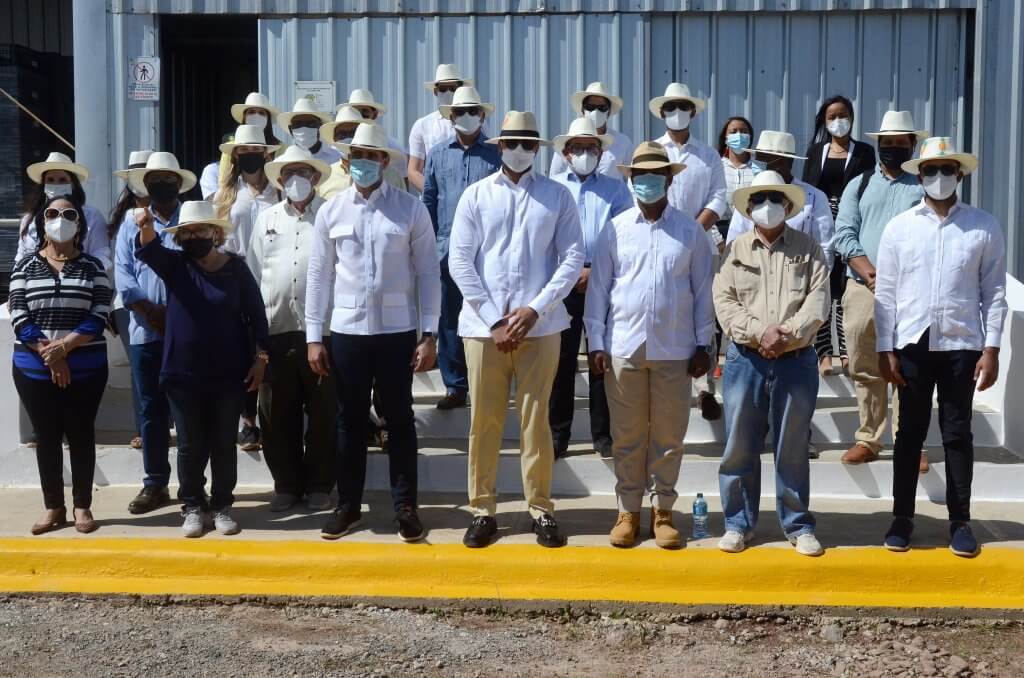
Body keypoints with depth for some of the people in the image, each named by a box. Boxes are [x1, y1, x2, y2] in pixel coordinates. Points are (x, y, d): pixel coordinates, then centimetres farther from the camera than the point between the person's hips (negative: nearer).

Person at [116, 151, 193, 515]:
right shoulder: (132, 221, 12)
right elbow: (122, 272, 4)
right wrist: (151, 311, -9)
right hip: (145, 331, 2)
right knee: (151, 408, 7)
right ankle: (155, 484, 15)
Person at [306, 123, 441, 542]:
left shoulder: (411, 209, -2)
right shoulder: (331, 211, 4)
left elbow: (428, 273, -2)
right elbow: (318, 276, 5)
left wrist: (429, 335, -7)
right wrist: (314, 337, 2)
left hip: (397, 330, -2)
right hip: (346, 330, 2)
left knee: (399, 421, 7)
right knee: (350, 422, 11)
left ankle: (405, 507, 17)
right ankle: (348, 505, 23)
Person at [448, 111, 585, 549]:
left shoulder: (557, 196, 5)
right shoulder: (477, 196, 5)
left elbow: (572, 258, -1)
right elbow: (459, 261, -1)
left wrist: (535, 309, -11)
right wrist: (494, 319, -7)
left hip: (539, 325, 0)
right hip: (484, 324, 1)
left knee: (536, 419, 4)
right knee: (484, 421, 5)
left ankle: (541, 510, 15)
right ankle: (482, 510, 15)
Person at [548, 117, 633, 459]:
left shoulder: (616, 187, 9)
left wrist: (595, 272, -10)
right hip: (562, 284, 0)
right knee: (561, 360, 1)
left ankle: (604, 436, 12)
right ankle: (557, 435, 9)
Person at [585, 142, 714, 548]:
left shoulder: (690, 232, 3)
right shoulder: (615, 230, 3)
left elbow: (702, 291, 5)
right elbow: (598, 289, 4)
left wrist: (703, 344, 2)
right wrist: (596, 343, -1)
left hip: (674, 349, 0)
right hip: (624, 347, 0)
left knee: (668, 434, 6)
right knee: (627, 435, 7)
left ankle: (663, 510, 19)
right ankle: (628, 511, 18)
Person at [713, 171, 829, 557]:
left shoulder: (809, 249, 7)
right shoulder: (736, 250, 8)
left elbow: (818, 301, -4)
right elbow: (724, 302, -2)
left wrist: (788, 335, -17)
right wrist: (759, 332, -16)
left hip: (796, 362, 0)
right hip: (745, 361, 1)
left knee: (792, 449, 6)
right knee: (740, 447, 4)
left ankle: (798, 525, 17)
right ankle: (738, 523, 16)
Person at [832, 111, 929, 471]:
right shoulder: (858, 185, 13)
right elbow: (844, 234, 3)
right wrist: (870, 273, -11)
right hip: (862, 289, 2)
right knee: (866, 370, 7)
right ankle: (868, 439, 15)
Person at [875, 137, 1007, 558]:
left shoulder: (984, 227, 2)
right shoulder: (900, 227, 3)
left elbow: (994, 292, 2)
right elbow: (886, 293, 2)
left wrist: (992, 349, -4)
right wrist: (885, 350, -2)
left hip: (961, 344, 0)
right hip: (913, 343, 1)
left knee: (957, 433, 7)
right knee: (910, 432, 8)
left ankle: (960, 521, 17)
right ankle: (902, 517, 18)